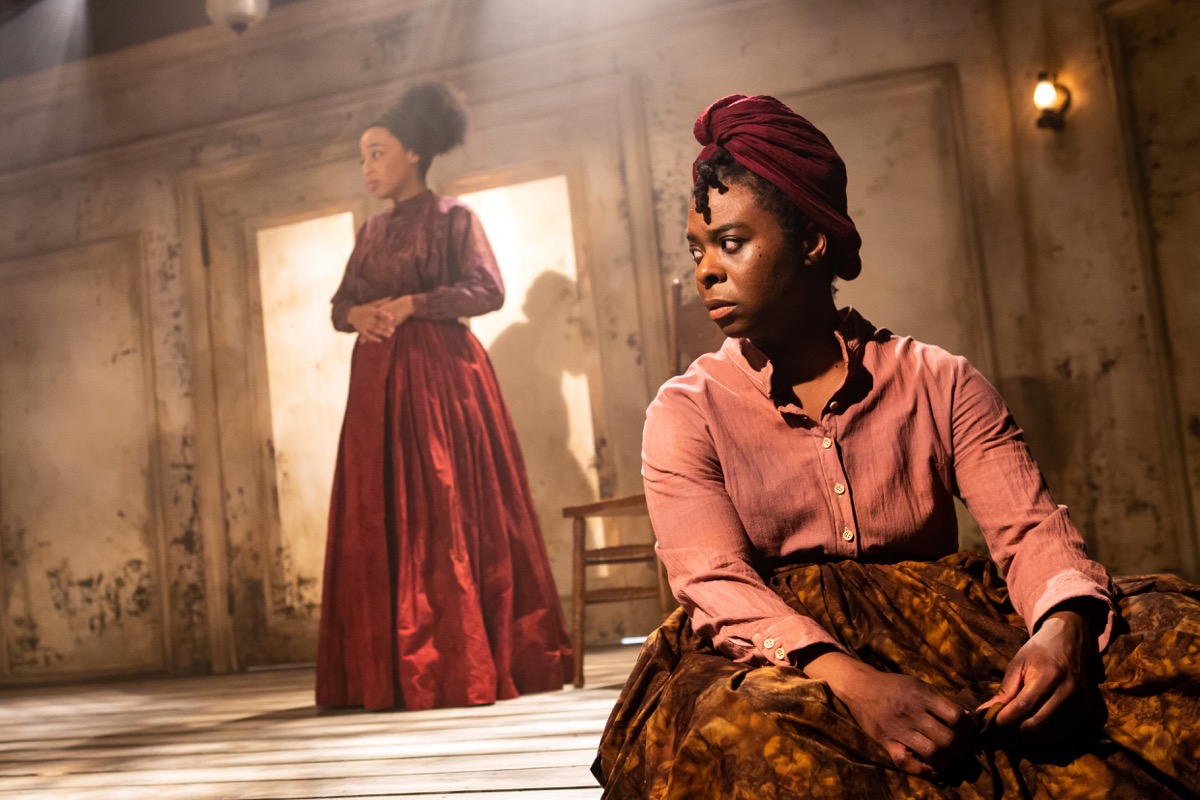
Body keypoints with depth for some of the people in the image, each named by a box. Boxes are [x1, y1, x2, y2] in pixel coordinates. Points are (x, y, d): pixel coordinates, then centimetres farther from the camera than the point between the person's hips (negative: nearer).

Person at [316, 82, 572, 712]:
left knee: (448, 516, -8)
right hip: (378, 383, 6)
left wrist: (411, 305, -15)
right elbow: (339, 306, 18)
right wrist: (358, 315, -5)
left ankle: (462, 670, -2)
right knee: (380, 522, 1)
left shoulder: (452, 217, 3)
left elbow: (488, 290, -9)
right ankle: (394, 672, 6)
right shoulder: (370, 233, 20)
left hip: (440, 376, -6)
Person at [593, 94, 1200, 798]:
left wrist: (1061, 629, -27)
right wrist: (854, 682, -30)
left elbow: (1030, 527, -2)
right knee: (746, 718, -38)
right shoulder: (687, 411, 2)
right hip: (783, 654, -1)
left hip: (948, 630, 2)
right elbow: (716, 582, -12)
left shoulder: (940, 384, 7)